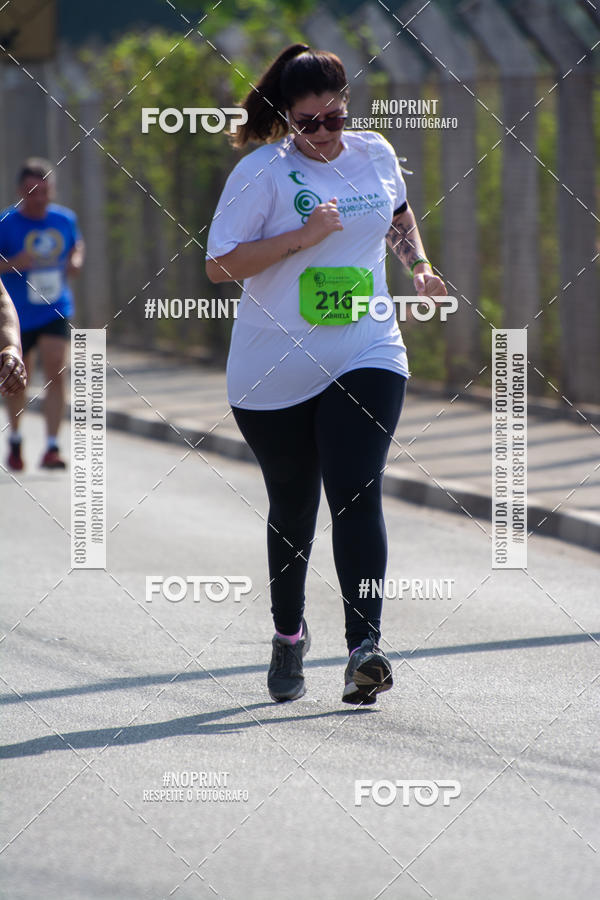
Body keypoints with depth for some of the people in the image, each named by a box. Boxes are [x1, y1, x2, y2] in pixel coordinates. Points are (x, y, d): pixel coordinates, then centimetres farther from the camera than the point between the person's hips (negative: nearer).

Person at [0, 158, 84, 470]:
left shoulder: (64, 219, 2)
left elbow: (76, 245, 21)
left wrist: (76, 261, 0)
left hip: (55, 312, 1)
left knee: (56, 372, -15)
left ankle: (52, 448, -16)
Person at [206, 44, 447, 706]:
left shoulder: (376, 154, 6)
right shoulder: (262, 172, -8)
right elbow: (219, 265, -13)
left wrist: (419, 266, 13)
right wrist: (302, 236, -20)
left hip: (366, 359, 1)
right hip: (273, 372, -1)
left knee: (355, 495, -15)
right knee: (292, 508, 12)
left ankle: (364, 647, -22)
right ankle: (288, 634, 33)